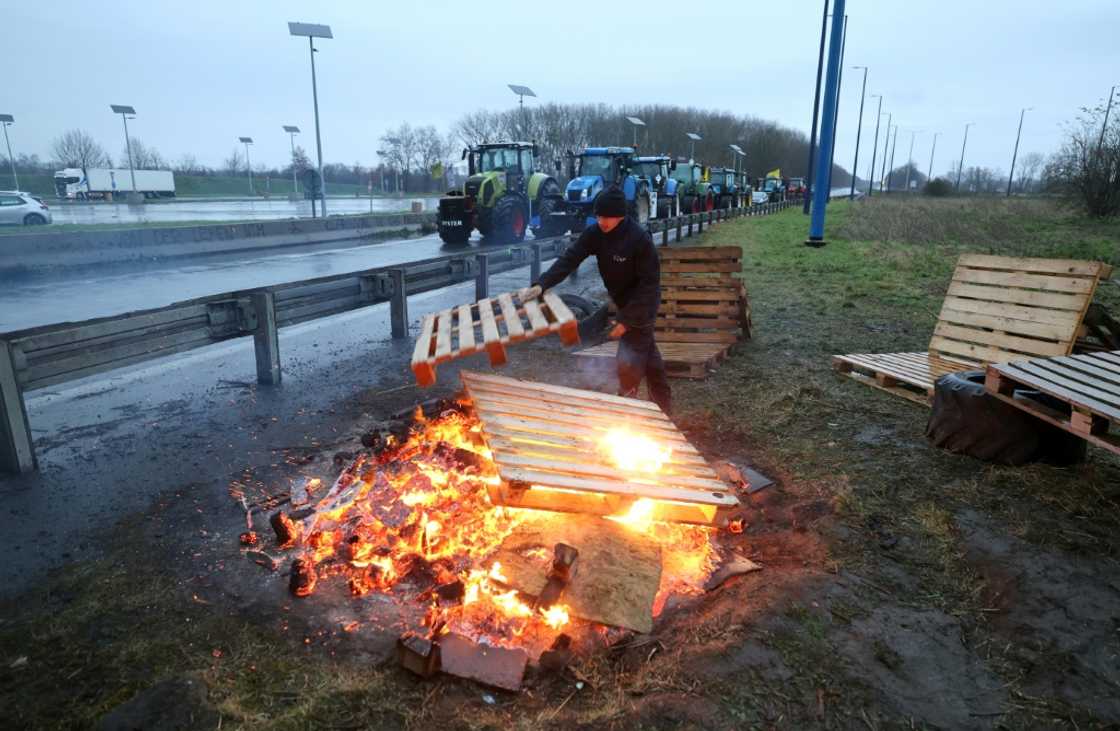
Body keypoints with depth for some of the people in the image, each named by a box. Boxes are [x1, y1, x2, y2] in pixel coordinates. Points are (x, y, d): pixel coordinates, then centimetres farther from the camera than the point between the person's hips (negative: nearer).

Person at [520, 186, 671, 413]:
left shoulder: (639, 238, -28)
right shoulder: (594, 233, -12)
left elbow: (650, 282, -25)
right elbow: (569, 259, -20)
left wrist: (627, 319, -27)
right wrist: (541, 284, -34)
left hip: (642, 303, -7)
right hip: (622, 300, 7)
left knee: (629, 360, -11)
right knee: (647, 352, 20)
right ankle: (662, 404, 36)